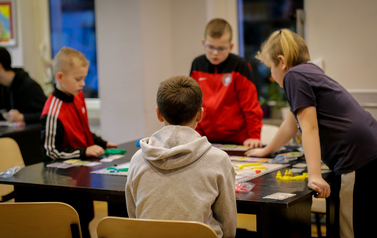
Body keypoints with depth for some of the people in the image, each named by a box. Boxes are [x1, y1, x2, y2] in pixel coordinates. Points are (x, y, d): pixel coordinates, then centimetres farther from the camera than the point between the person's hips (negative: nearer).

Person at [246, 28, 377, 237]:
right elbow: (292, 124, 34)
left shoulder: (294, 76, -7)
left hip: (358, 157, -10)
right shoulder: (309, 72, 23)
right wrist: (266, 151, 45)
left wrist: (315, 176, -22)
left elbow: (309, 128, -17)